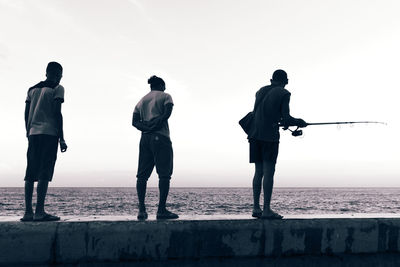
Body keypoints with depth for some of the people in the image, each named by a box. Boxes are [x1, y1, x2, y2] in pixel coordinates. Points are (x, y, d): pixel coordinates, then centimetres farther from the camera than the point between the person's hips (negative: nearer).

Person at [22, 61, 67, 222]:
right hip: (49, 133, -6)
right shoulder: (57, 88, 1)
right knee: (45, 173, -9)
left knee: (31, 173, 5)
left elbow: (27, 114, 15)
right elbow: (57, 113, -8)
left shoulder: (32, 89, 19)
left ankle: (28, 212, 3)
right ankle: (39, 211, -13)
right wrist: (61, 138, -7)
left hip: (33, 134, 6)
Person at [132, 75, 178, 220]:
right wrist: (156, 124, -7)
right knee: (164, 174, -6)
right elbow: (167, 113, -12)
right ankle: (162, 210, -12)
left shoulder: (141, 101, 21)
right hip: (160, 137, -6)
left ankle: (142, 210, -1)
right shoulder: (165, 96, 6)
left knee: (142, 175, 4)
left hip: (145, 138, 6)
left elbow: (134, 121, 9)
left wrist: (146, 127, -4)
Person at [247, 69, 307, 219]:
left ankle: (256, 208, 9)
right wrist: (300, 122, 13)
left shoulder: (261, 91, 17)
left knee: (259, 171, 10)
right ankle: (267, 210, -5)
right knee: (268, 172, -5)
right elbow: (286, 119, -6)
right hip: (269, 136, -6)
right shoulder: (284, 94, 0)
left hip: (254, 134, 6)